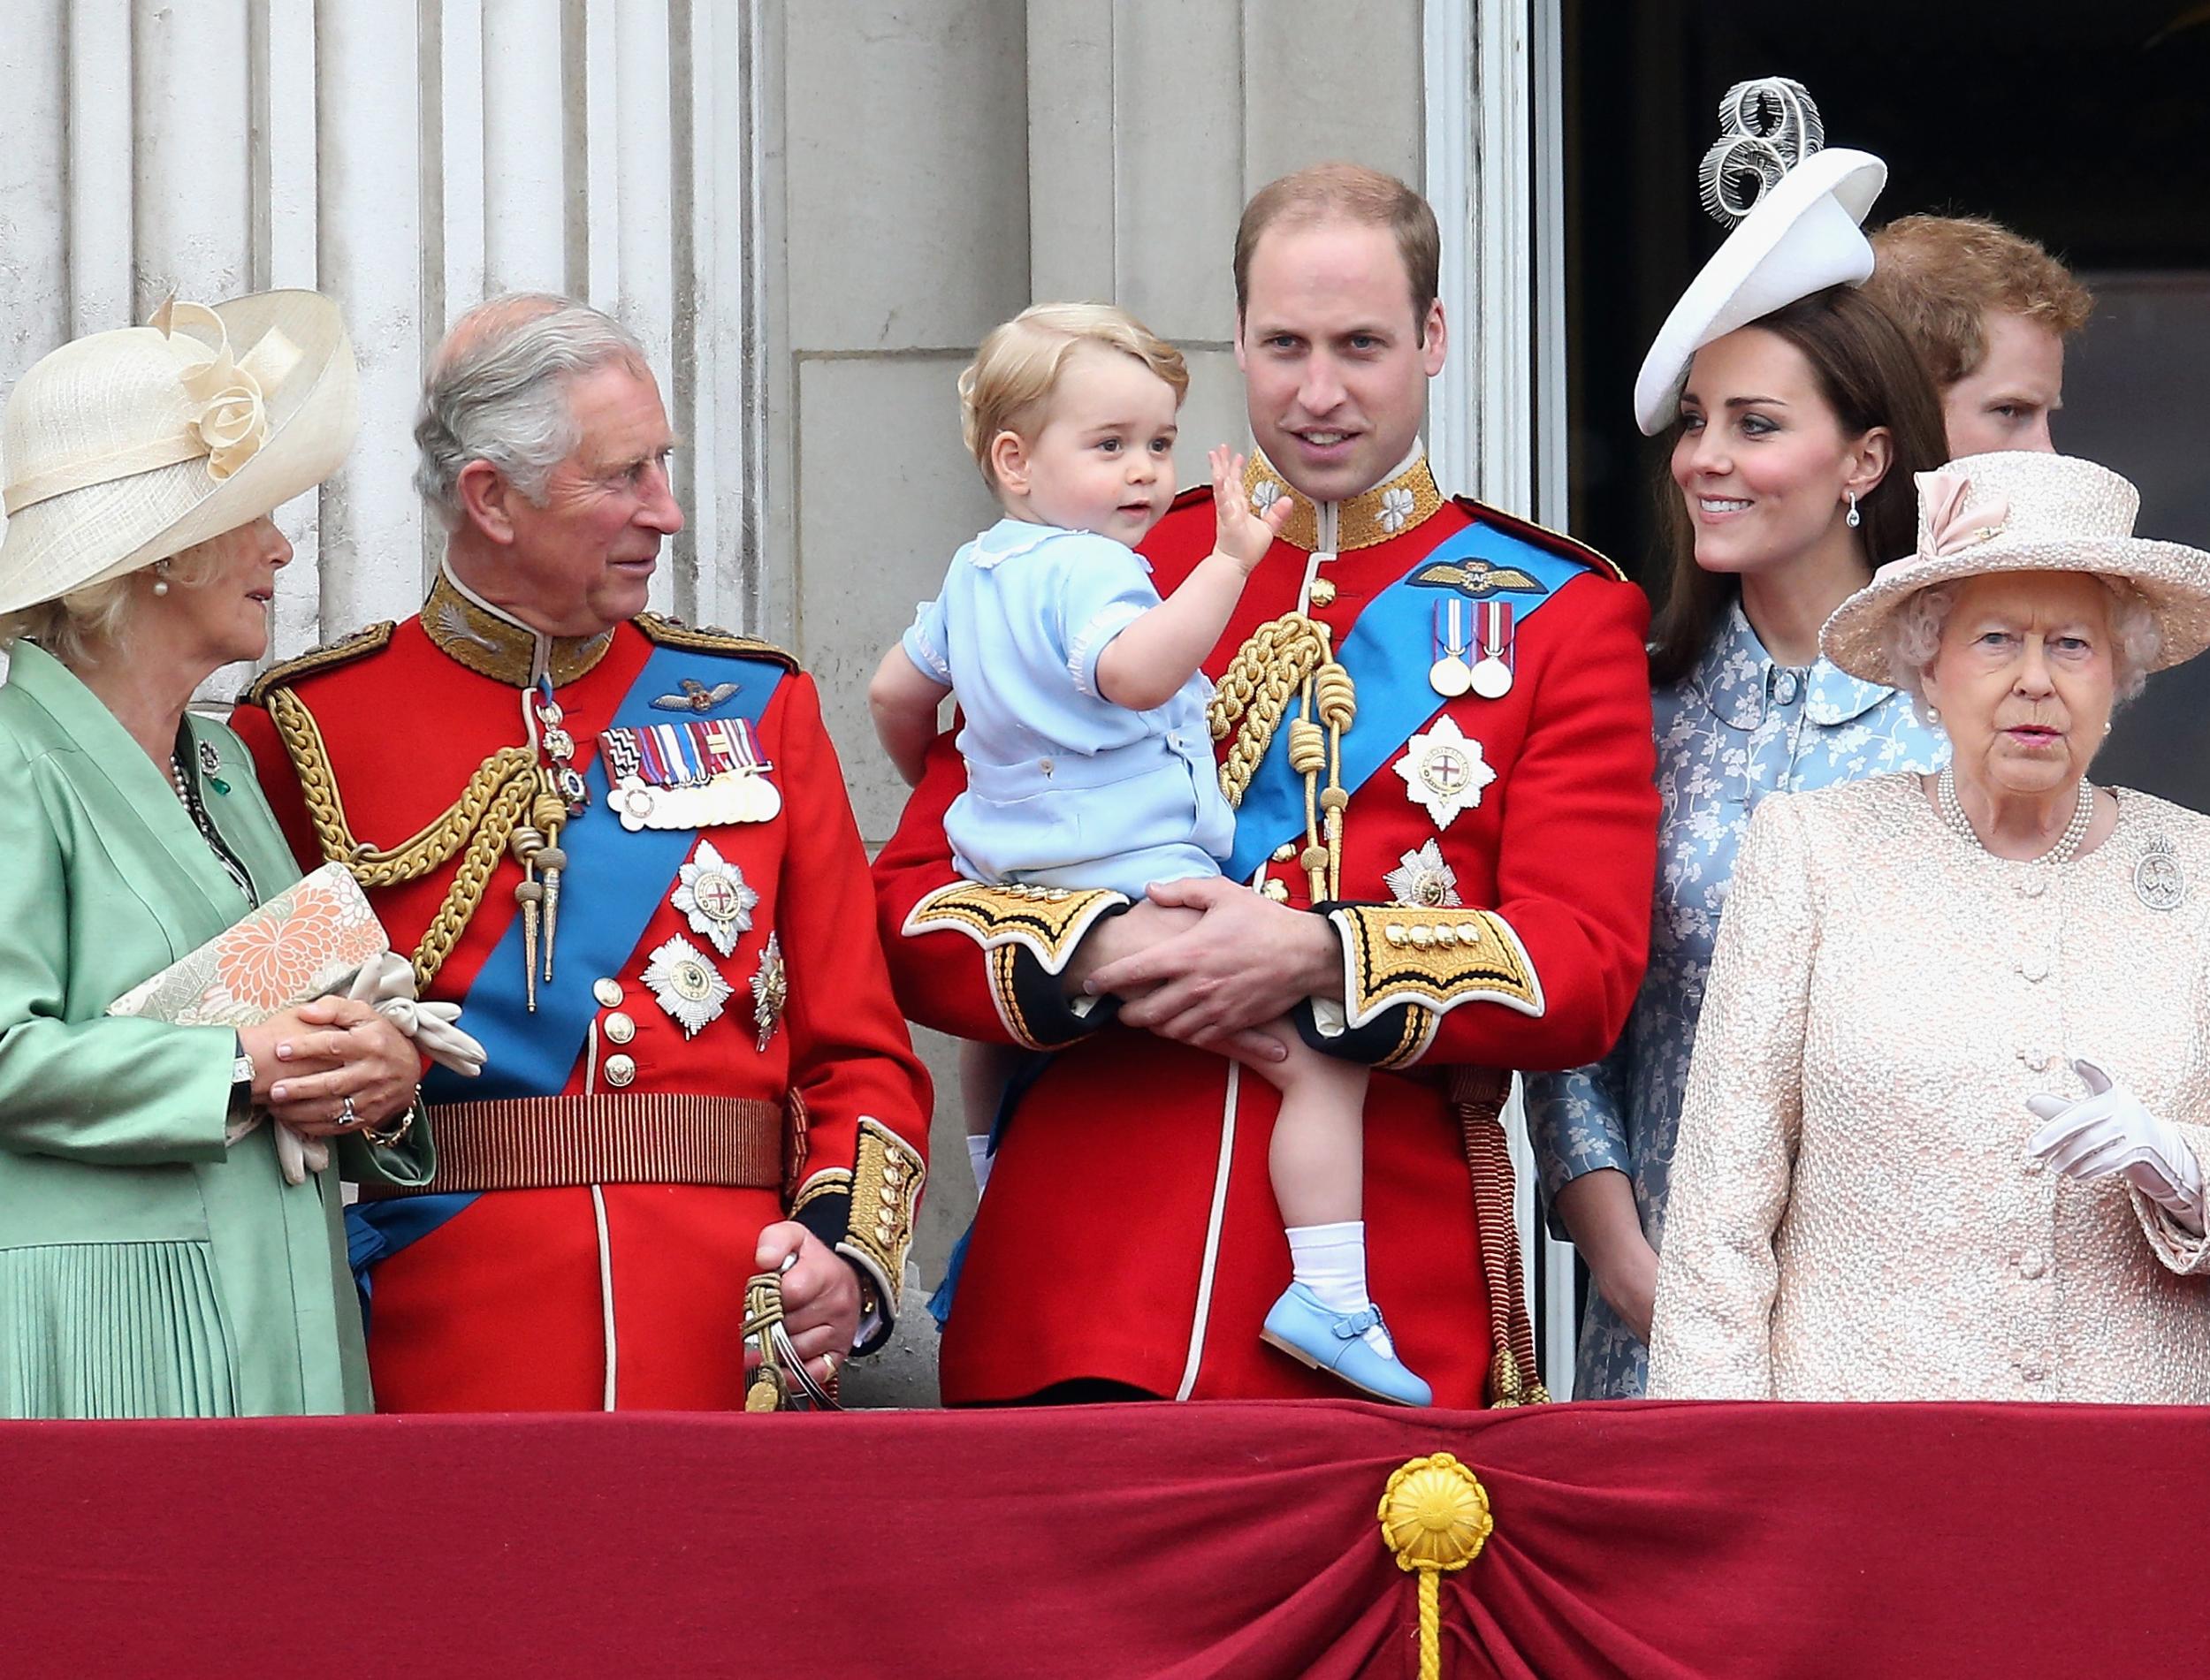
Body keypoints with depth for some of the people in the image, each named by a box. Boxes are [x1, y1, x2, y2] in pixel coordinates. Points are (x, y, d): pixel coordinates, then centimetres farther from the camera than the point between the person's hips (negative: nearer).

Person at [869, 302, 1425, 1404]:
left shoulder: (974, 574, 17)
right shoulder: (1088, 571, -14)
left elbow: (896, 692, 29)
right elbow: (1133, 669, -35)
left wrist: (929, 781, 47)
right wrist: (1228, 564, -34)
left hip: (1011, 891, 10)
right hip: (1141, 886, -10)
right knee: (1321, 1060, -12)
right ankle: (1328, 1298, -20)